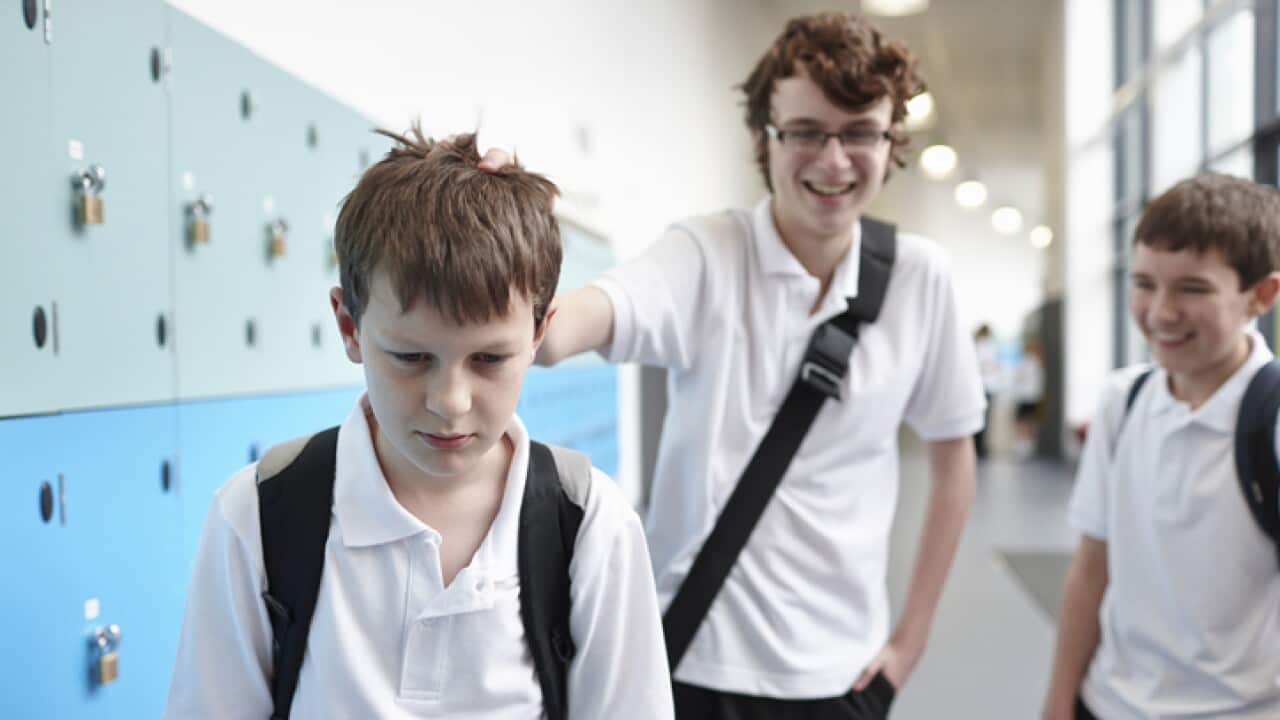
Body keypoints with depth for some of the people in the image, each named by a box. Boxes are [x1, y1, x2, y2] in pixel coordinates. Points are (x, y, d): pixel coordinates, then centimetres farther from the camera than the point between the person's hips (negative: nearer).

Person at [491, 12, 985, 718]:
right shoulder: (705, 255, -12)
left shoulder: (919, 276, -4)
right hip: (695, 661, -2)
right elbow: (589, 317, -31)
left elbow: (952, 458, 6)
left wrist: (912, 635, 4)